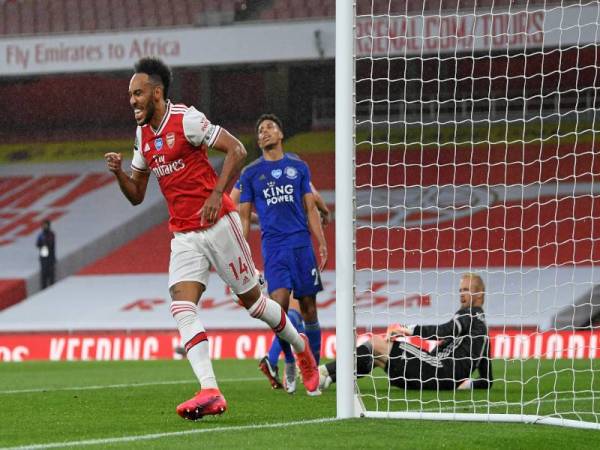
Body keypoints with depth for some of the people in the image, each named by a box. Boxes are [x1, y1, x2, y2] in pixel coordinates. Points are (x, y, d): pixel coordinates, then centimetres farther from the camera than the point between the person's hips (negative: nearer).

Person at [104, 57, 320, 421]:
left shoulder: (186, 119, -12)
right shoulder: (143, 135, 10)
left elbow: (237, 150, -15)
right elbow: (136, 195, 16)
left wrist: (217, 194, -22)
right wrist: (118, 172, -3)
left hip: (218, 224, -6)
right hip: (184, 236, 6)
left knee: (252, 300, 5)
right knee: (182, 306, -15)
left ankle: (301, 347, 33)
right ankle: (210, 392, -25)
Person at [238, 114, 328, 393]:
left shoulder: (298, 167, 11)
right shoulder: (250, 173, 9)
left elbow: (310, 208, 13)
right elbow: (244, 217, 10)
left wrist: (322, 243, 4)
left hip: (302, 244, 1)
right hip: (273, 247, -1)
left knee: (308, 307, 1)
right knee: (279, 304, -16)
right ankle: (289, 362, 0)